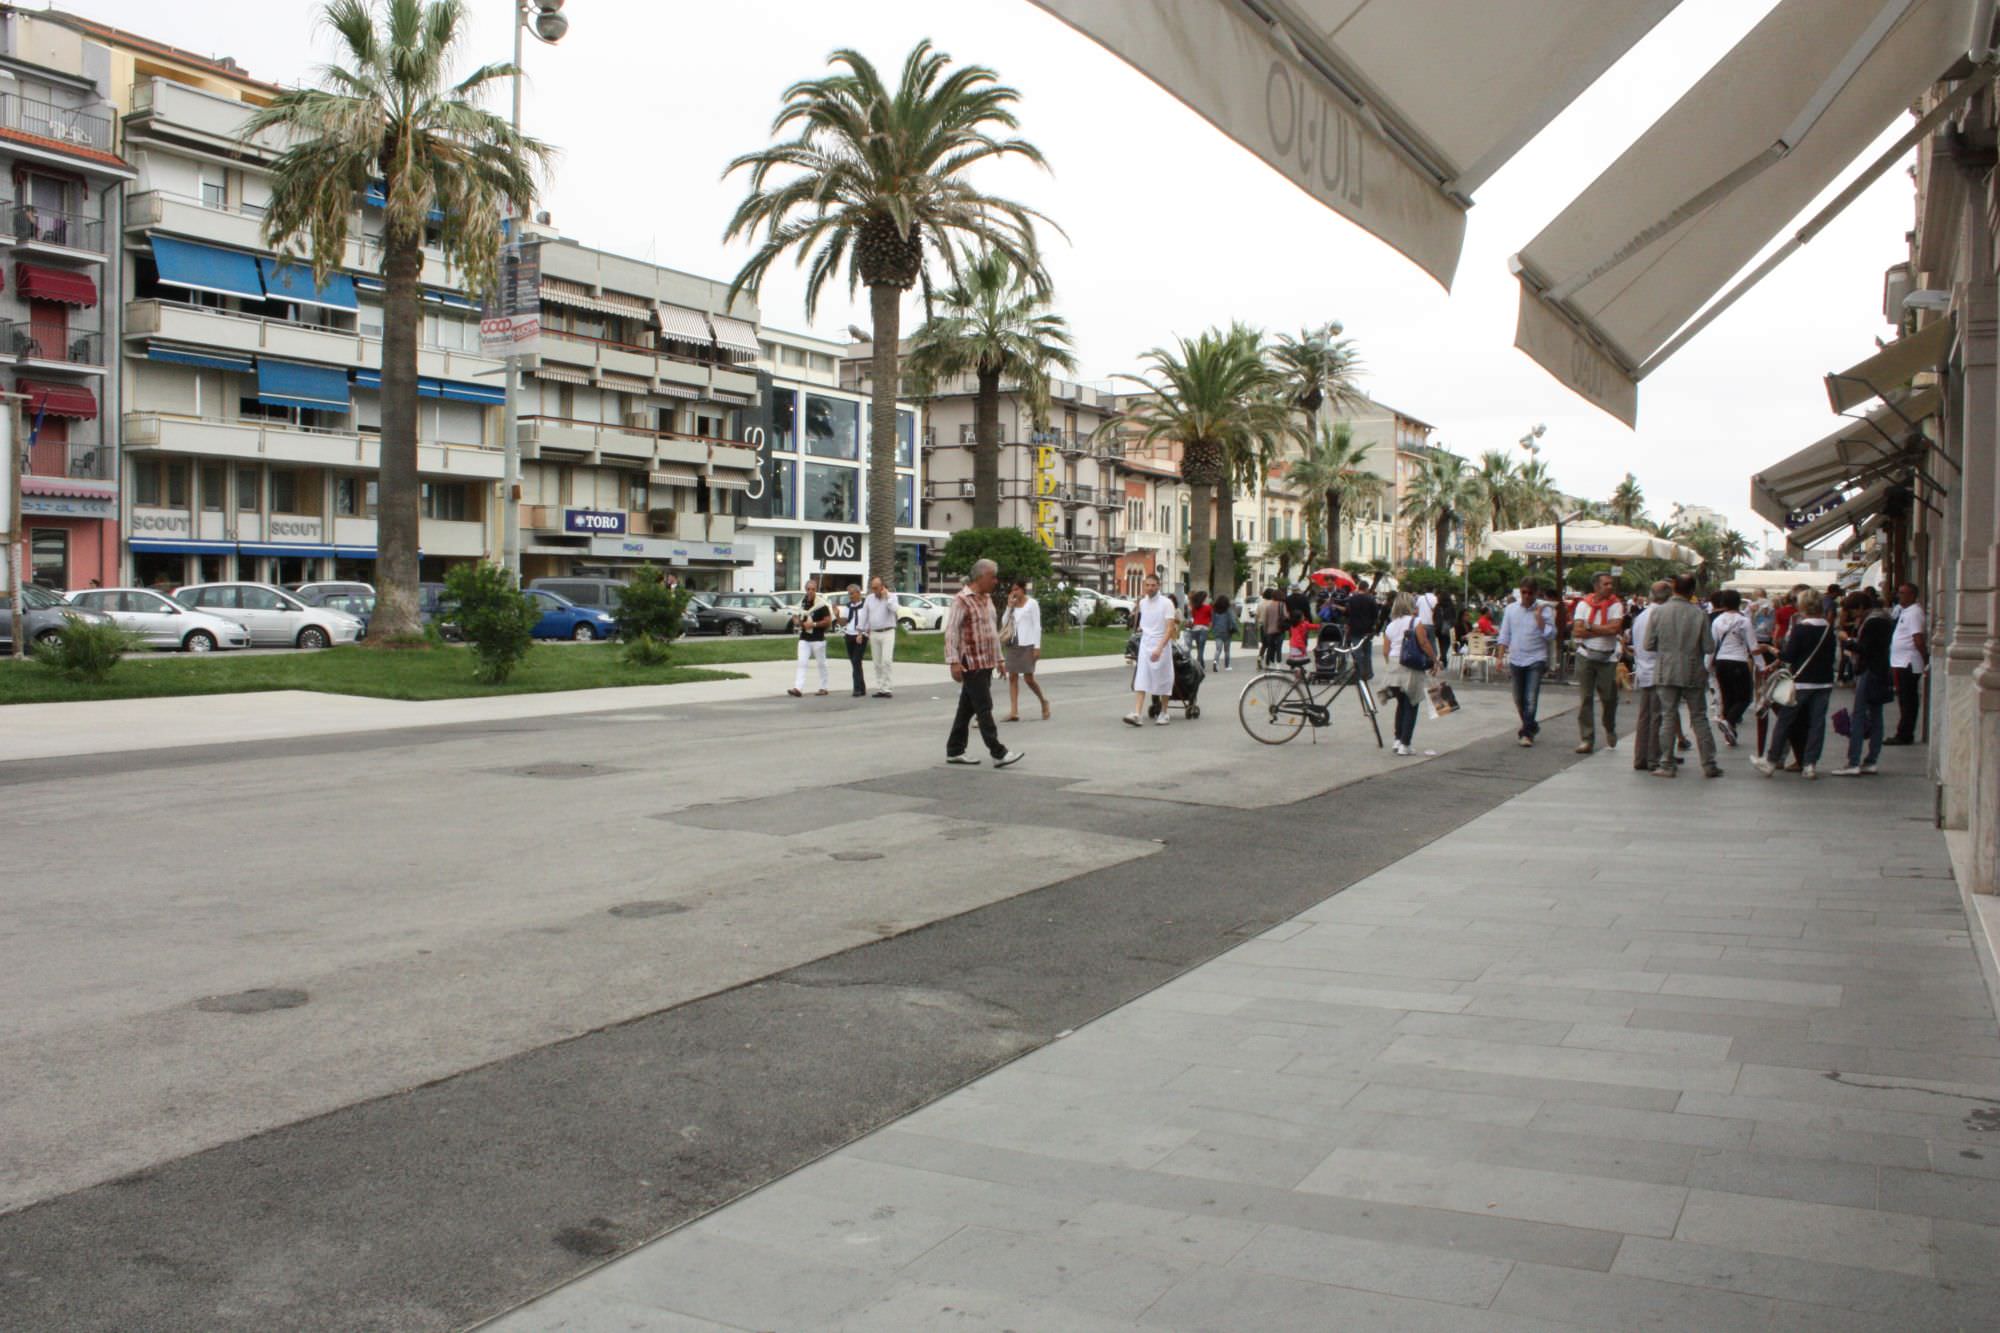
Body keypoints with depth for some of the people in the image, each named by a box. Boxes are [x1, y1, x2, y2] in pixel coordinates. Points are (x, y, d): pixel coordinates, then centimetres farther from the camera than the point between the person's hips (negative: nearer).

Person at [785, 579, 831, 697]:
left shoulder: (821, 604, -10)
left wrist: (814, 624, -20)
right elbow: (798, 617, 25)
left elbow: (828, 621, -13)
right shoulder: (802, 603, 11)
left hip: (818, 639, -5)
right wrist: (796, 621, 2)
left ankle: (823, 688, 20)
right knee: (801, 663, -6)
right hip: (804, 638, 5)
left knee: (821, 664, 8)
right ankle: (798, 688, -14)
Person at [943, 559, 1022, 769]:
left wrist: (999, 658, 21)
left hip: (986, 663, 9)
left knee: (967, 708, 12)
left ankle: (954, 751, 18)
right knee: (984, 708, -8)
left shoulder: (987, 598, 15)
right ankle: (998, 753, -8)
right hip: (972, 664, -9)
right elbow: (951, 632, -17)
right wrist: (954, 662, -23)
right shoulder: (962, 600, -13)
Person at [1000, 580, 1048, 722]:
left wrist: (1037, 647, -11)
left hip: (1027, 645, -5)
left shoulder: (1032, 603, -3)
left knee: (1028, 678, -5)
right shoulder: (1012, 605, 12)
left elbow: (1037, 626, -5)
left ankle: (1043, 701, 19)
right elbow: (1004, 623, 6)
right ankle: (1014, 711, -1)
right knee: (1012, 677, 0)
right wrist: (1009, 606, -3)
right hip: (1012, 644, 5)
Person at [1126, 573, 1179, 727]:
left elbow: (1170, 628, -18)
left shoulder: (1166, 603, -10)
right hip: (1145, 645, 4)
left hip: (1162, 646, -4)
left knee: (1163, 680, 7)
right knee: (1140, 679, -9)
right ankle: (1137, 714, -17)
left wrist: (1159, 649, -26)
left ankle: (1164, 713, 22)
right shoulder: (1142, 603, 6)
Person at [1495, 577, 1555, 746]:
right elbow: (1504, 635, 10)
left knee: (1531, 699, -10)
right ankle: (1530, 726, 32)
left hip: (1535, 659, -4)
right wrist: (1501, 657, 4)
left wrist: (1538, 616, -17)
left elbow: (1550, 634, -11)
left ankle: (1527, 732, -5)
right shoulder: (1511, 609, 5)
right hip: (1516, 659, 4)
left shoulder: (1543, 609, -4)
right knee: (1519, 699, 12)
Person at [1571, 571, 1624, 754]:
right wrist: (1603, 631, -10)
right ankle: (1586, 739, 1)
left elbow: (1615, 628, -16)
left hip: (1608, 657, 0)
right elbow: (1577, 632, -7)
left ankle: (1610, 731, 30)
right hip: (1586, 656, 0)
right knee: (1584, 698, -3)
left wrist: (1589, 627, -9)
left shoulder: (1616, 605, 0)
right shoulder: (1584, 604, 3)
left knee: (1608, 698, 4)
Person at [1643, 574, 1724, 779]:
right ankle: (1709, 764, 11)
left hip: (1666, 673, 0)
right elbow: (1709, 647, -7)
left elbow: (1648, 645, -5)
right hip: (1693, 674, 0)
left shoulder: (1657, 612, -7)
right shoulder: (1699, 614, -9)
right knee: (1699, 718, 8)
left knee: (1668, 718, 6)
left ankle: (1667, 764, 5)